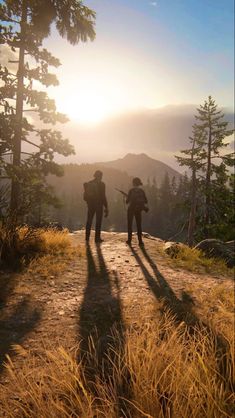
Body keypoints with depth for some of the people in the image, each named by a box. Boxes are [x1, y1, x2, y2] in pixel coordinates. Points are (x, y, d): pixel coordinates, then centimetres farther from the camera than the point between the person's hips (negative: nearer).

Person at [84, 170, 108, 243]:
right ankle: (97, 238, 3)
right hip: (99, 205, -5)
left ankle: (87, 237, 17)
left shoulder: (89, 184, 5)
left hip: (90, 204, 5)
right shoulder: (101, 184, -10)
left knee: (89, 221, 14)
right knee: (98, 221, 3)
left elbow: (85, 196, 7)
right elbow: (103, 196, -13)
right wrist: (106, 207, -10)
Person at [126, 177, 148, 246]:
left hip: (131, 209, -2)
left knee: (129, 225, 9)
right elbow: (146, 201, 1)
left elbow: (127, 201, -9)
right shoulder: (142, 191, -1)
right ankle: (140, 241, 4)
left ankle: (129, 240, 9)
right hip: (138, 210, 2)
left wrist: (127, 199, 13)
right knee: (139, 225, 9)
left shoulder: (131, 191, -10)